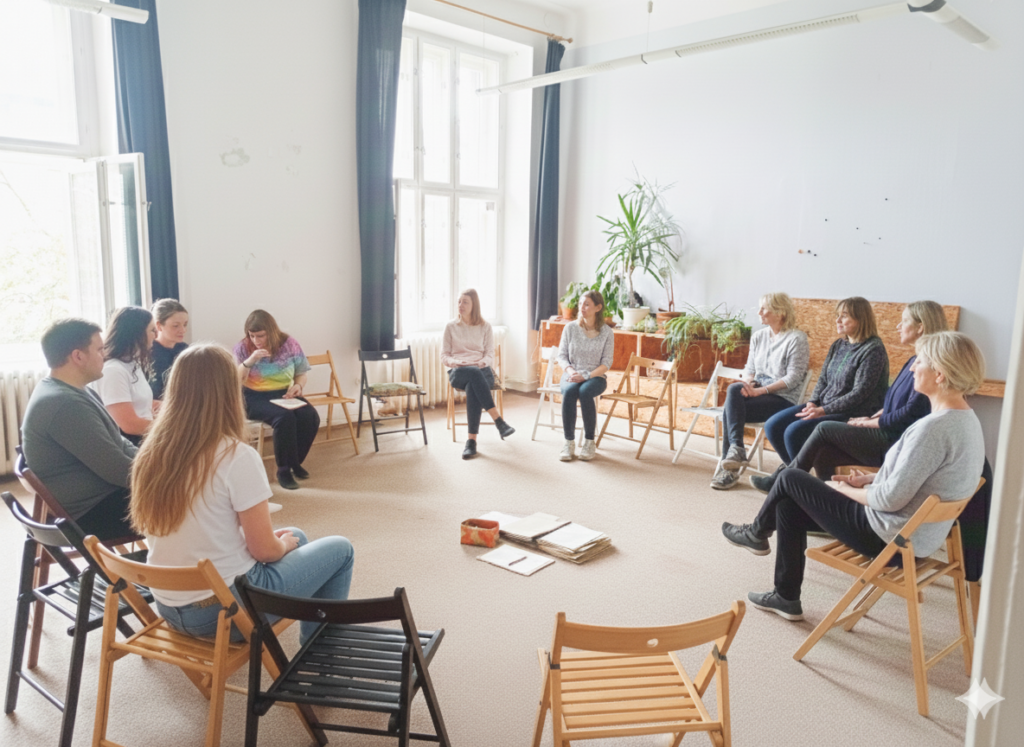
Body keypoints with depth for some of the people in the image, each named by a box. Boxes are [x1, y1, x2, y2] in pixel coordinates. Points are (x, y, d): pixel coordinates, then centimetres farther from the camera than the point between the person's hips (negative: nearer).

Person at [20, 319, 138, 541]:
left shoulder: (73, 393, 9)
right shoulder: (64, 404, -24)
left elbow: (119, 445, 13)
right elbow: (116, 469, -25)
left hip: (100, 497, 10)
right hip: (90, 513, -10)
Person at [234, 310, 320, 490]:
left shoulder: (289, 344, -1)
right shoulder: (242, 347, -5)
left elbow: (301, 374, 9)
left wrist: (298, 386, -14)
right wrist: (250, 360, -27)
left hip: (285, 395, 3)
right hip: (255, 397, -3)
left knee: (311, 417, -25)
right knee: (285, 418, -34)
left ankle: (295, 461, -1)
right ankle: (284, 469, -17)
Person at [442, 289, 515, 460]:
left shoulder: (485, 327, 14)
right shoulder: (450, 326, 14)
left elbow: (490, 355, 9)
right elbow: (444, 355, 11)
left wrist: (483, 362, -15)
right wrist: (453, 362, -12)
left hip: (482, 371, 0)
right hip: (458, 372, 0)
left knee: (472, 388, -38)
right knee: (475, 374, -39)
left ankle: (471, 440, -39)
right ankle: (499, 421, -41)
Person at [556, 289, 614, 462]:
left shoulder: (606, 332, -2)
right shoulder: (570, 328, 2)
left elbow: (606, 364, -4)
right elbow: (561, 356, 5)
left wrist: (586, 376, -18)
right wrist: (570, 370, -15)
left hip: (595, 377, -1)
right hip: (571, 376, 1)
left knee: (585, 391, -35)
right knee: (569, 391, -34)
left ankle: (589, 442, -21)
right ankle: (569, 442, -25)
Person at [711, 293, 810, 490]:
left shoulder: (797, 338, -5)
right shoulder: (758, 336, 15)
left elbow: (793, 378, -11)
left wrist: (762, 390, -19)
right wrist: (748, 383, -9)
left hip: (784, 398, -6)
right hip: (758, 390, 6)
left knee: (730, 409, -27)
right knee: (733, 389, -30)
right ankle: (736, 450, -31)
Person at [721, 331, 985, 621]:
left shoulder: (935, 428, -28)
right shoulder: (967, 418, 4)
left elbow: (891, 498, -26)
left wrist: (845, 490, -9)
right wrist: (868, 479, 7)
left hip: (889, 540, -9)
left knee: (790, 479, 2)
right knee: (788, 504, 15)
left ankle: (758, 533, 32)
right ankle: (786, 597, 27)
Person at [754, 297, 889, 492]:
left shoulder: (873, 350, -13)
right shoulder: (838, 345, 12)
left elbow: (859, 394, -19)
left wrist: (823, 410, -20)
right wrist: (813, 403, -4)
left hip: (852, 415, -8)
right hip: (822, 407, 8)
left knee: (795, 431, -25)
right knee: (772, 426, -5)